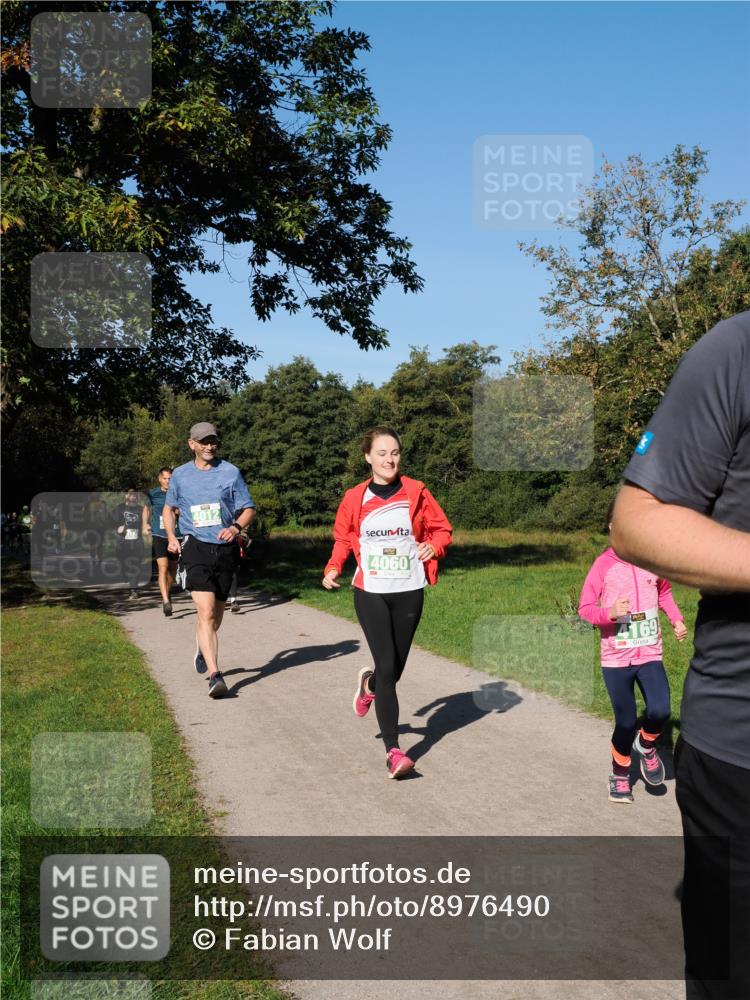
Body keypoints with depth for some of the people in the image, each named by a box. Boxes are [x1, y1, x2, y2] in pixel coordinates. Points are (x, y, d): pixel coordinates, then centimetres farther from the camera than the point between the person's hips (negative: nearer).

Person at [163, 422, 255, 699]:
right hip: (196, 548, -2)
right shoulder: (180, 475, 6)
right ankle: (215, 676, -20)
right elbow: (169, 507, 21)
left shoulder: (231, 472, 2)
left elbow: (248, 509, 6)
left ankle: (202, 646, 47)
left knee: (216, 614, 15)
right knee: (206, 612, -17)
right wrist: (171, 536, 6)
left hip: (225, 549, 2)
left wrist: (236, 527, -14)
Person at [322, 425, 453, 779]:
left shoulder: (416, 492, -1)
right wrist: (333, 568, -1)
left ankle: (370, 684, 49)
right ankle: (393, 751, -4)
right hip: (370, 593, -1)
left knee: (396, 667, 11)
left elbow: (442, 528, 7)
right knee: (387, 667, -10)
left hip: (408, 592, 1)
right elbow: (343, 539, 14)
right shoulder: (355, 498, 1)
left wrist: (433, 546, -13)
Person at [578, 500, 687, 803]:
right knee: (626, 722, 4)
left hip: (650, 653, 2)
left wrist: (676, 618, 4)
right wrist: (609, 612, -26)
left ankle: (647, 745, 17)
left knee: (660, 711, -17)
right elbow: (584, 608, -7)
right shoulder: (603, 564, -11)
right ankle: (620, 776, 30)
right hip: (616, 658, -2)